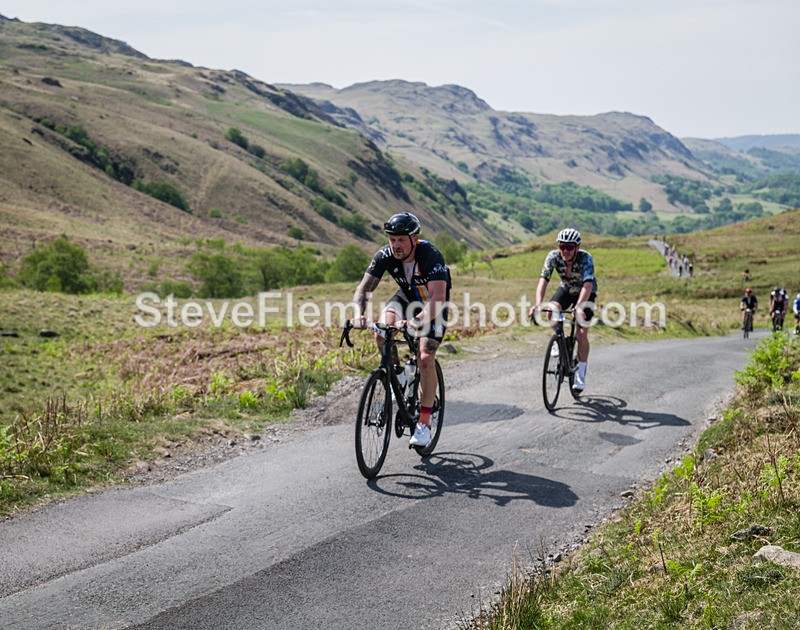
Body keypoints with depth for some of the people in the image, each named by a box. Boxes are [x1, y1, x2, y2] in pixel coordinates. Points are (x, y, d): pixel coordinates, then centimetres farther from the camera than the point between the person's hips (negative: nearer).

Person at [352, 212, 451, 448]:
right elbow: (364, 288, -22)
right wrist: (359, 314, -42)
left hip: (433, 306, -4)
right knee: (381, 333, -26)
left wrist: (416, 322, -59)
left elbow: (438, 298, -43)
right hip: (407, 297, 4)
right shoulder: (385, 255, -21)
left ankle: (424, 423, -10)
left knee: (425, 358, -20)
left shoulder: (431, 256, -34)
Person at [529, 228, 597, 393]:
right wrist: (538, 304, -53)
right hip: (566, 289, 2)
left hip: (586, 292, -2)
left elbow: (588, 284, -47)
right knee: (552, 309, -30)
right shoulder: (553, 257, -27)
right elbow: (543, 280, -36)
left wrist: (579, 307, -63)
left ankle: (581, 375, 0)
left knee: (581, 333, -14)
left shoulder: (586, 259, -35)